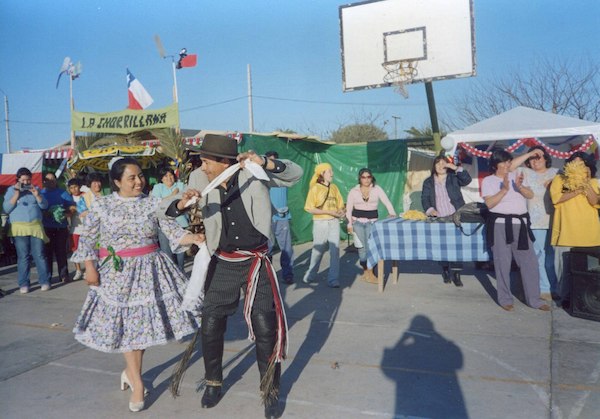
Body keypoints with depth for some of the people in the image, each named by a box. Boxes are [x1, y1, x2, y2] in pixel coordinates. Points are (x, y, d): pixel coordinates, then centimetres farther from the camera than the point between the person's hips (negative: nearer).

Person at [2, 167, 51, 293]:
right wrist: (16, 194, -9)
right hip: (19, 227, -1)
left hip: (36, 227, 1)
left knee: (39, 255, -1)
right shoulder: (11, 190, 8)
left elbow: (44, 206, 7)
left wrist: (36, 195, -8)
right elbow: (6, 209, -2)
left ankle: (44, 281, 3)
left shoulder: (35, 189, 14)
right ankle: (24, 284, 4)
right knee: (23, 257, -2)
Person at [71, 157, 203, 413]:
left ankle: (131, 371, 30)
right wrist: (90, 268, -5)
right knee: (125, 325, 3)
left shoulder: (152, 204, -3)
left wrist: (195, 238, -26)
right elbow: (87, 239, 2)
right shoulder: (101, 205, -2)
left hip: (149, 270, 1)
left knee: (144, 322, 6)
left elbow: (172, 231, -10)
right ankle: (137, 382, 16)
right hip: (117, 273, -1)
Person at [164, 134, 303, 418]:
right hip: (223, 265, 3)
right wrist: (182, 204, -24)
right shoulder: (199, 179, -7)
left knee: (265, 328, -1)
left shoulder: (253, 174, -14)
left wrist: (266, 163, -30)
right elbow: (169, 212, 0)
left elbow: (295, 174, -12)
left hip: (256, 262, -2)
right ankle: (213, 383, 37)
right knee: (210, 326, 10)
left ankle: (271, 392, 22)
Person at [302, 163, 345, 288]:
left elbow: (340, 204, 16)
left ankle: (333, 279, 4)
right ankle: (310, 276, 28)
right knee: (318, 250, 8)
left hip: (334, 222, 4)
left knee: (335, 250, -3)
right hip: (320, 223, -4)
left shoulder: (334, 187, 8)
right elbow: (310, 209, -12)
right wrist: (329, 212, -18)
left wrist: (341, 212, -7)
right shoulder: (315, 188, -7)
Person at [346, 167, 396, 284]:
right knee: (362, 247, 2)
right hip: (357, 222, 1)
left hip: (372, 222, -1)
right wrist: (349, 224, -2)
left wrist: (392, 213, -20)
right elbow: (348, 209, 5)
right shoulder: (353, 191, 4)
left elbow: (387, 202, -4)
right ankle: (366, 271, 15)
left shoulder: (377, 189, 3)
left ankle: (369, 273, -2)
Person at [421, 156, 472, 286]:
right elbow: (424, 199, 4)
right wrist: (430, 210, -14)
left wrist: (456, 168, -13)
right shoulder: (428, 182, 11)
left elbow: (467, 180, -7)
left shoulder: (454, 178, 10)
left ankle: (456, 273, -8)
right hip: (439, 219, 1)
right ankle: (445, 270, 16)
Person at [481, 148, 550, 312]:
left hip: (521, 224, 4)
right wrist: (504, 189, -20)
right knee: (503, 263, 2)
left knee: (530, 262, 5)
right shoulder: (488, 180, 1)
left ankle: (534, 299, 15)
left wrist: (519, 186, -13)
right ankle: (505, 299, 14)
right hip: (500, 225, -4)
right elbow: (489, 203, -11)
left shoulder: (515, 176, 13)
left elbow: (530, 195, 5)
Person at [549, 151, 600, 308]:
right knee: (566, 267, 3)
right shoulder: (559, 179, 5)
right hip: (567, 233, -2)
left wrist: (586, 184, -12)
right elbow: (556, 198, -11)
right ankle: (566, 297, 14)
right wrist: (578, 190, -12)